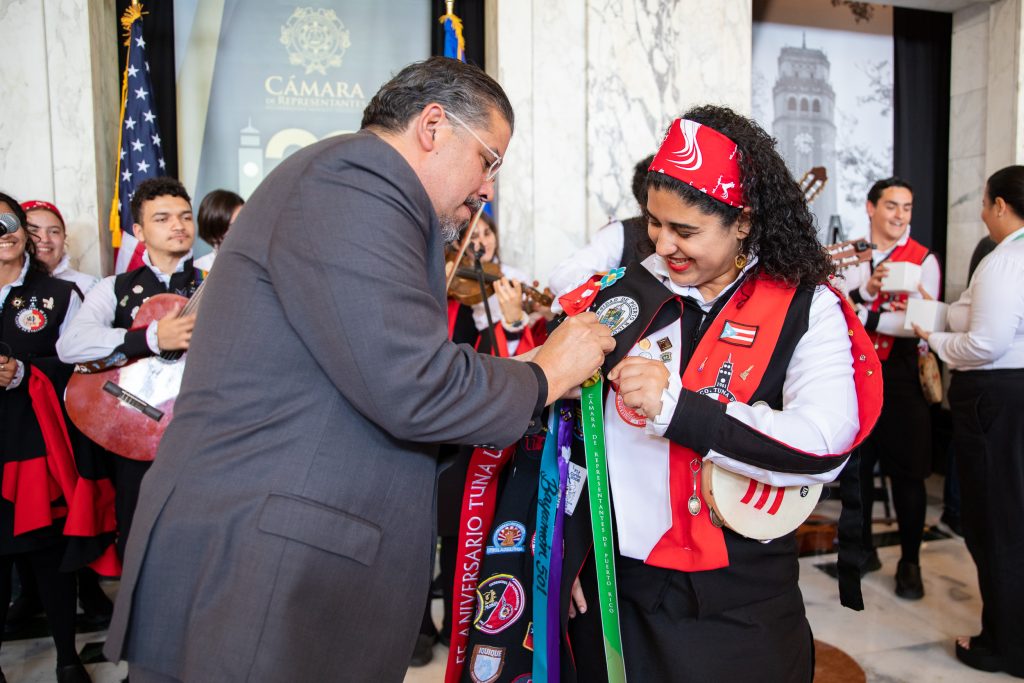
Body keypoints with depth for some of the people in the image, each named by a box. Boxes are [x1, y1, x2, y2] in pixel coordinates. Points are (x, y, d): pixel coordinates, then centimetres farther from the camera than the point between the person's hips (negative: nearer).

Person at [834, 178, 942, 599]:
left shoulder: (923, 260, -3)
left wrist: (864, 316, -14)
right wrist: (866, 289, -18)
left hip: (901, 374, -3)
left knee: (906, 470, 5)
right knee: (856, 464, 13)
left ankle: (910, 562, 22)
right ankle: (863, 549, 31)